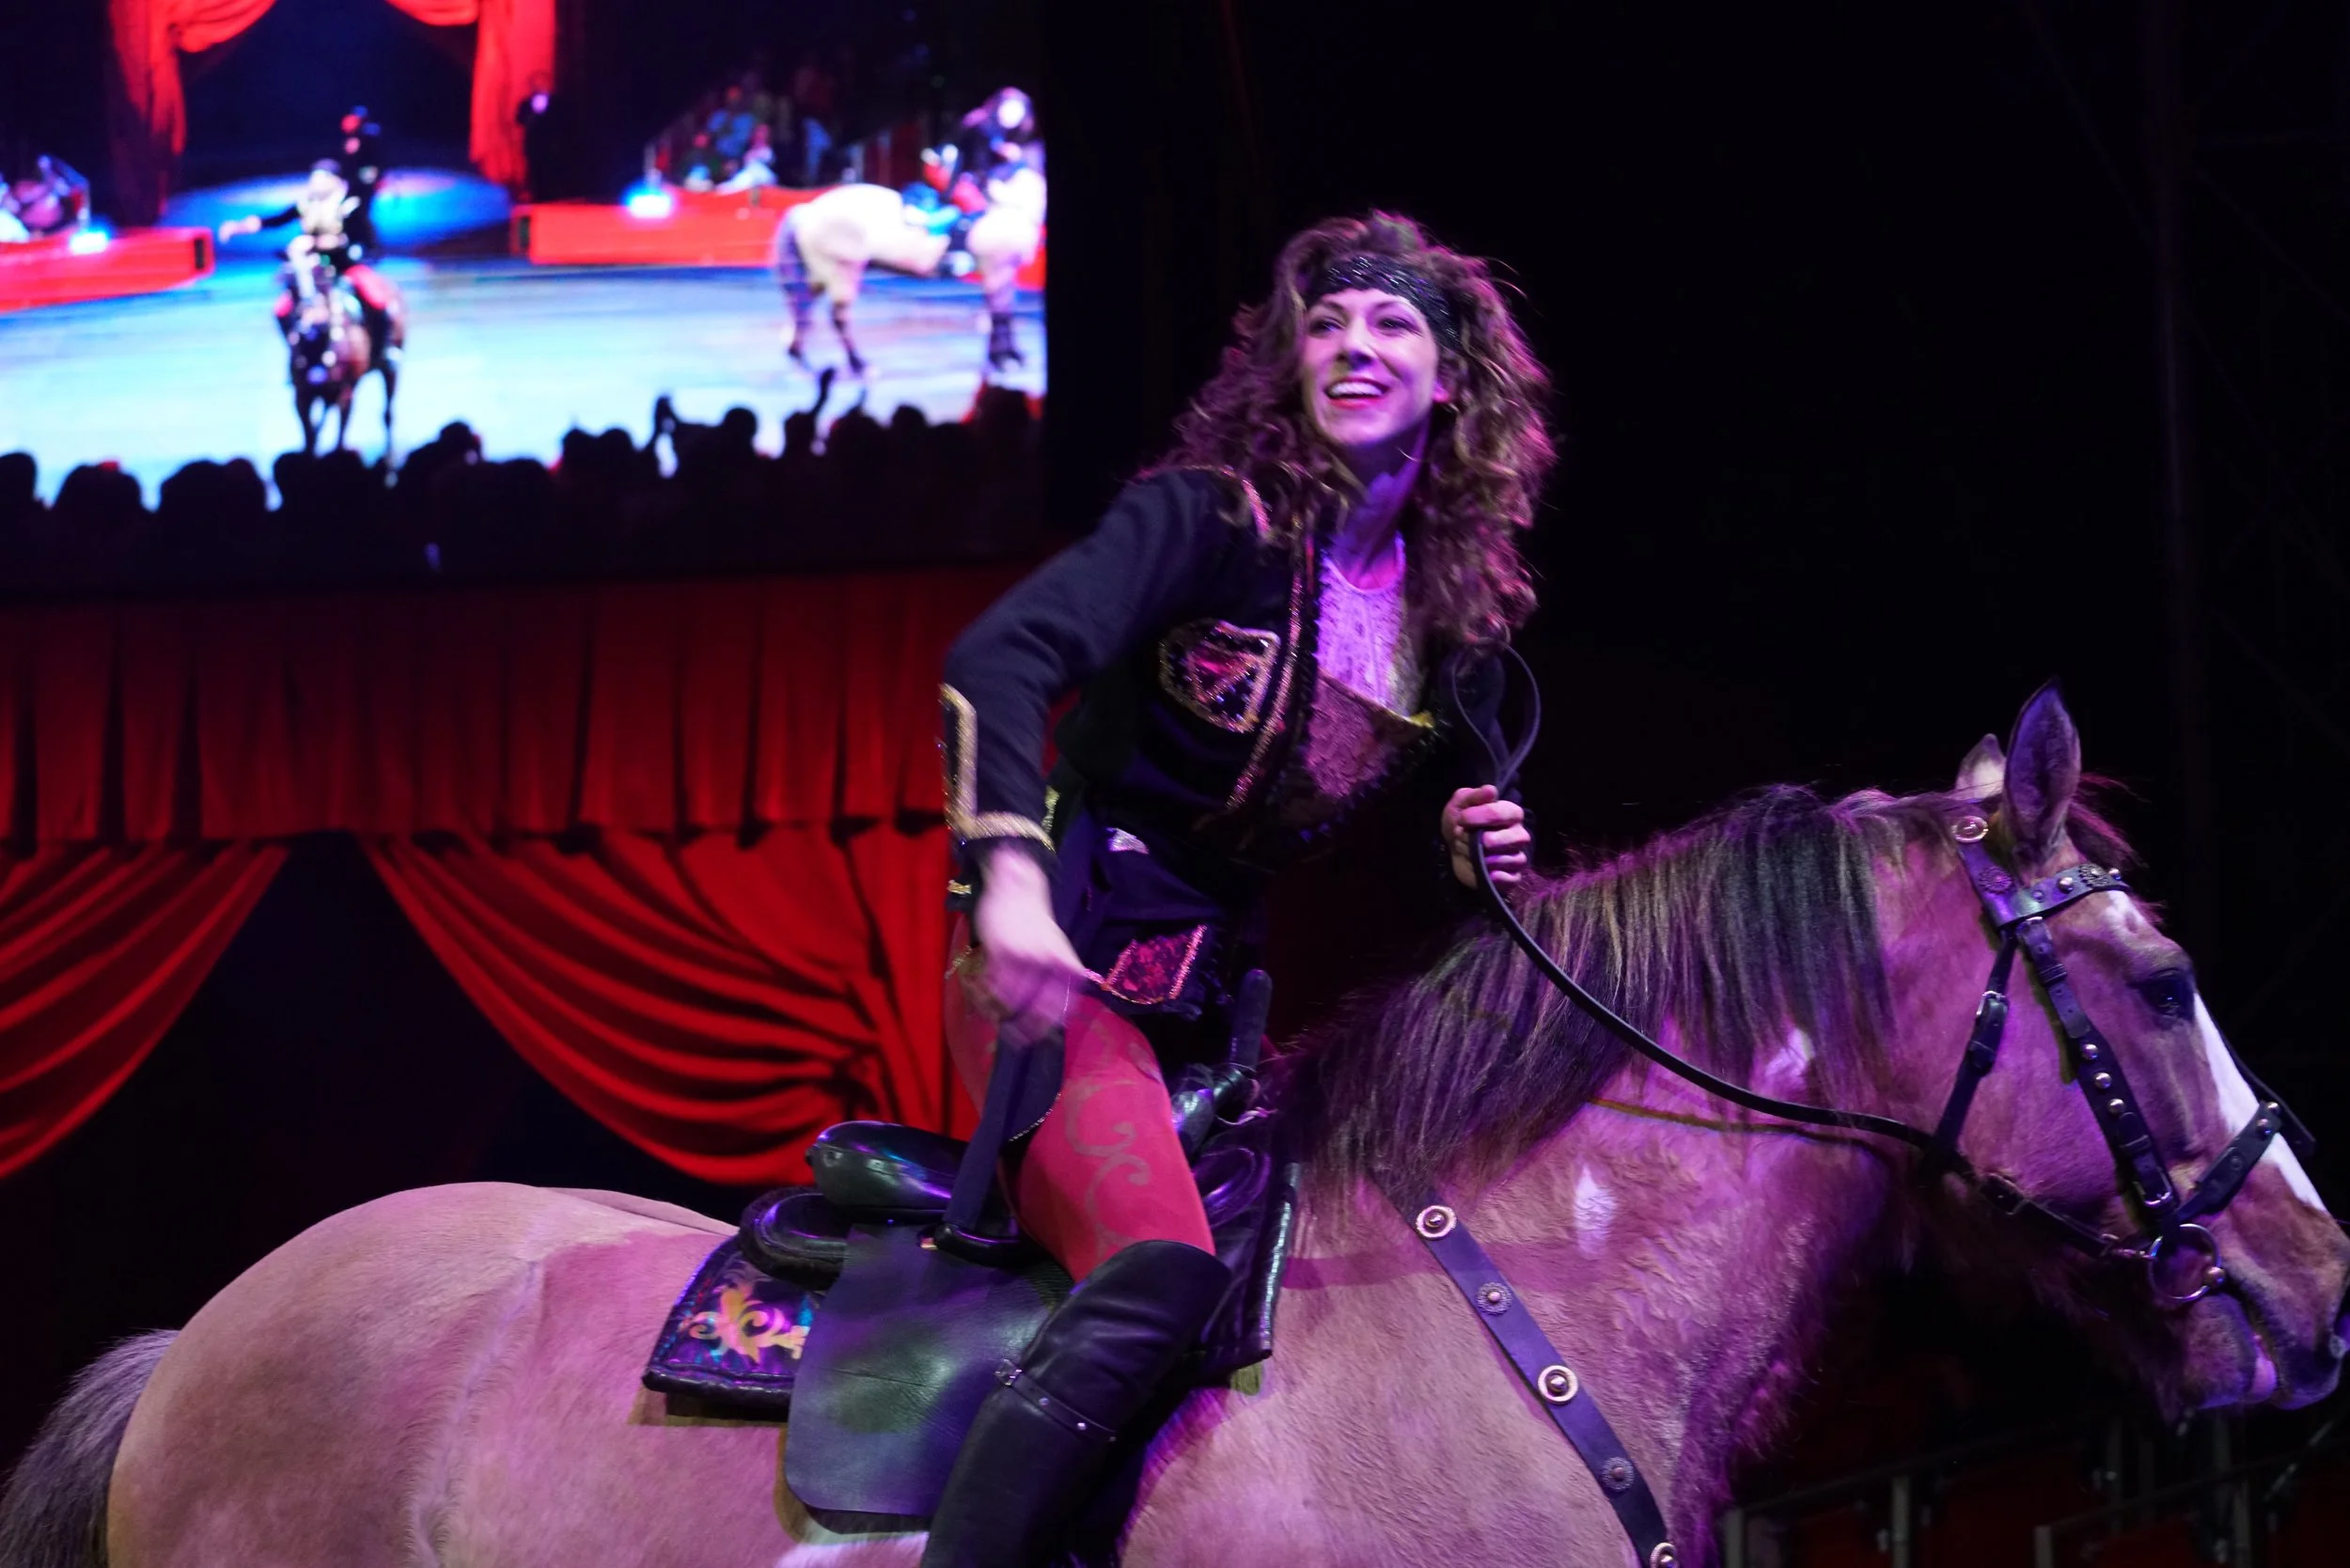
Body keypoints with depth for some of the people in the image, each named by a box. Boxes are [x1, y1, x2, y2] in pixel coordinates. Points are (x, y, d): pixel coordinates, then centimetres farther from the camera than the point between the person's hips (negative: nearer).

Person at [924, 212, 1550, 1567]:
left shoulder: (1457, 615, 11)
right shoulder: (1215, 517, -8)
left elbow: (1420, 847, 21)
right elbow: (1003, 655, -24)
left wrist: (1481, 854, -4)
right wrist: (1011, 874, -39)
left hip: (1215, 998, 8)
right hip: (1065, 957, -8)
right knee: (1161, 1266, -31)